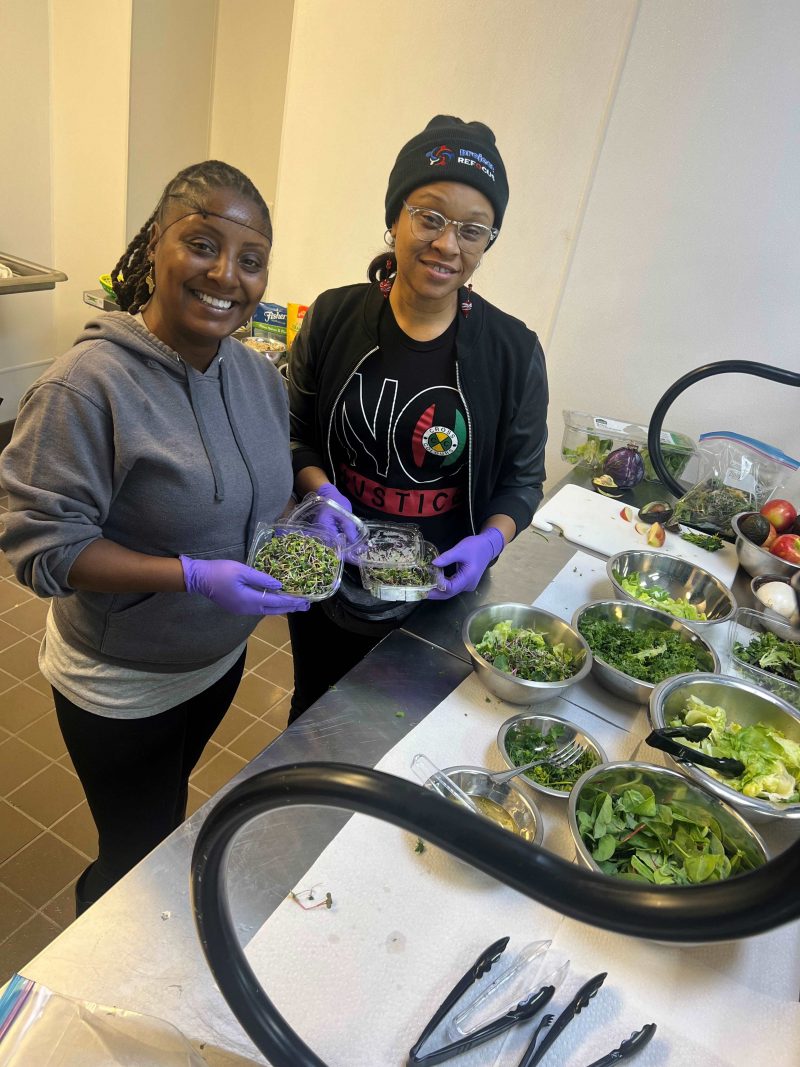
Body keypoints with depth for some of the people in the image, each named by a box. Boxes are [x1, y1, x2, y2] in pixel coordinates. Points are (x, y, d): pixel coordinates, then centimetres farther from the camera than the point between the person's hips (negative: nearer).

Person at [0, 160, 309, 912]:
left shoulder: (258, 372, -5)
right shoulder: (87, 386, -27)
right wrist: (194, 576, -34)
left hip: (220, 657, 6)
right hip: (121, 689, -6)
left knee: (168, 812, 32)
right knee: (137, 857, 17)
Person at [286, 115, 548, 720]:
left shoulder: (513, 352, -11)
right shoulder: (333, 318, -8)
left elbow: (522, 478, -1)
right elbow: (296, 434, 2)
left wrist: (489, 541, -20)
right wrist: (322, 493, -18)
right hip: (329, 588, 2)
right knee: (313, 716, 26)